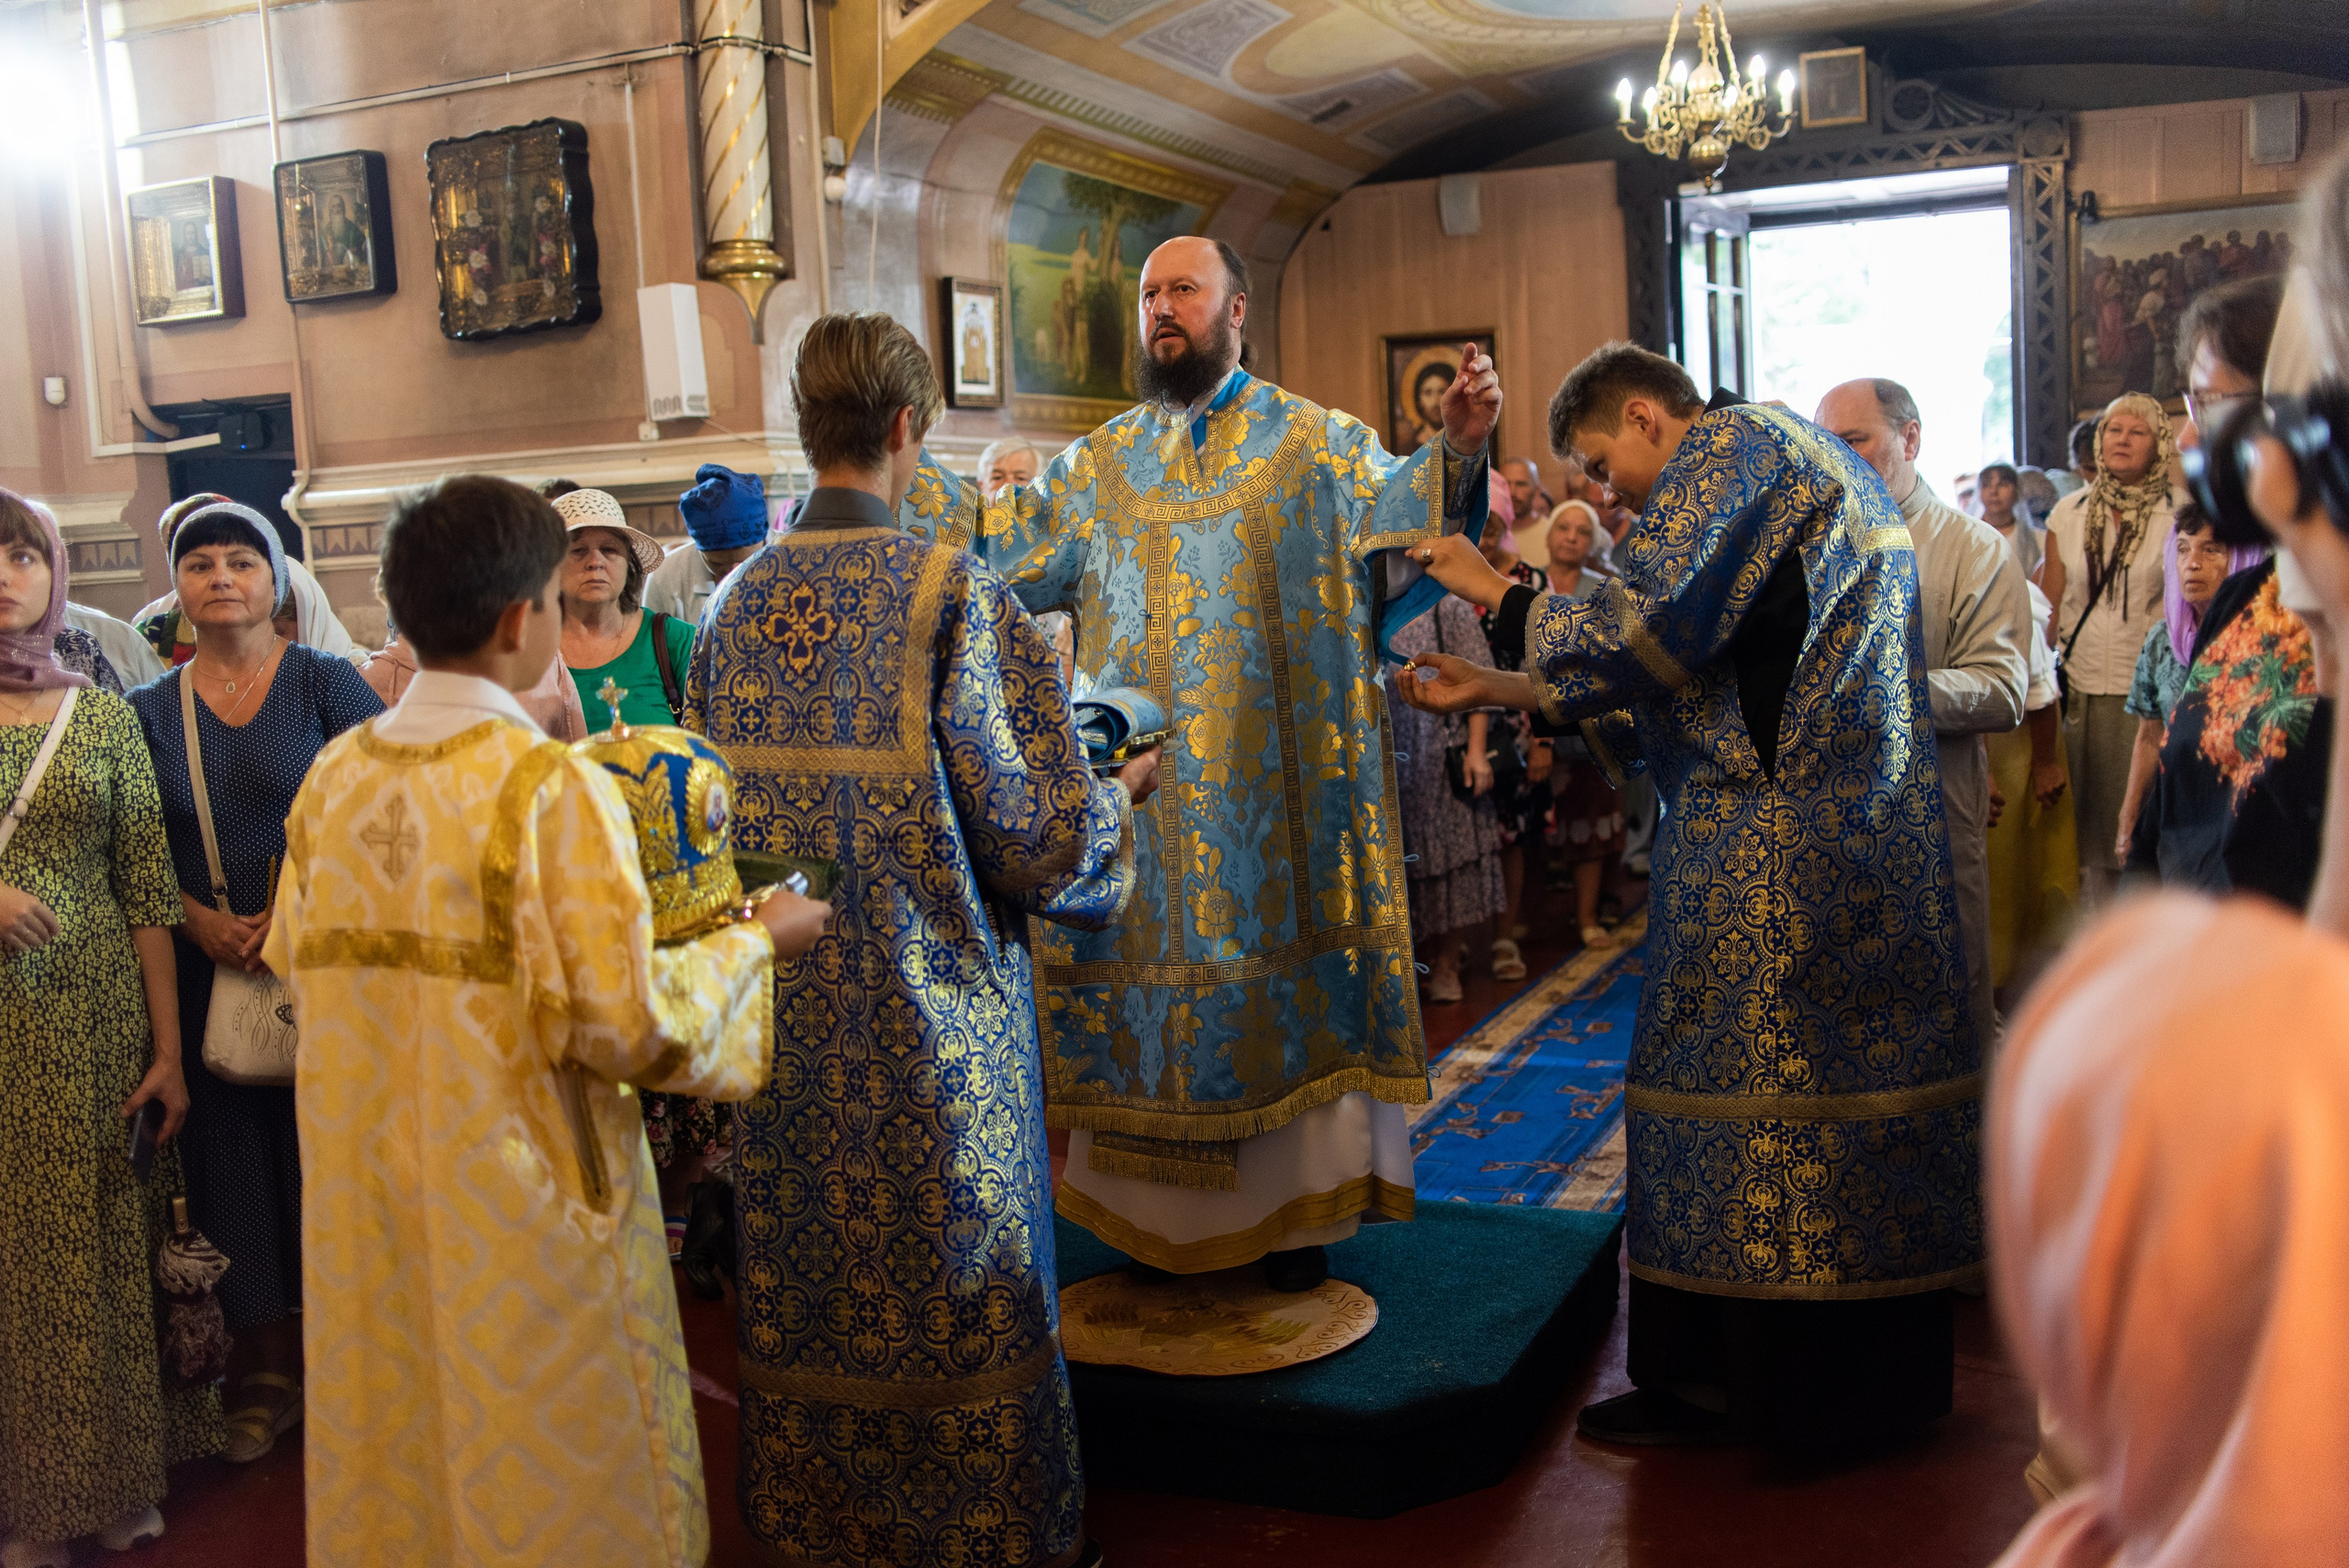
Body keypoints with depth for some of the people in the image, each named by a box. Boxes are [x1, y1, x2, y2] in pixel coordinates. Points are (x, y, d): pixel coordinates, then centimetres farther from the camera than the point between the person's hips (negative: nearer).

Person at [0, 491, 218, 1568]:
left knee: (103, 1242, 9)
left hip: (91, 1029, 1)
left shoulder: (103, 715, 5)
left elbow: (147, 896, 4)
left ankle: (115, 1479, 26)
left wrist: (169, 1050, 1)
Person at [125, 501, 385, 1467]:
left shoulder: (325, 682, -2)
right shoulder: (152, 709, 8)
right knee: (234, 1154, 8)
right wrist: (200, 920, -9)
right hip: (209, 971, 3)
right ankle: (267, 1368, 21)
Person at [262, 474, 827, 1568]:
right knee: (544, 1468, 12)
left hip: (365, 1207, 6)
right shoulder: (551, 787, -19)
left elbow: (299, 966, 8)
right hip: (521, 1211, -6)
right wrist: (754, 940, -6)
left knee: (402, 1458, 22)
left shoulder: (333, 777, -1)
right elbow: (626, 1020, -21)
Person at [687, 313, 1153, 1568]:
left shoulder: (733, 605, 0)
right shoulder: (956, 595, -16)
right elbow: (1044, 839, -14)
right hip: (936, 1029, -5)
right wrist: (1118, 794, 6)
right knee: (962, 1309, 12)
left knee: (804, 1310, 18)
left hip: (785, 1025, 5)